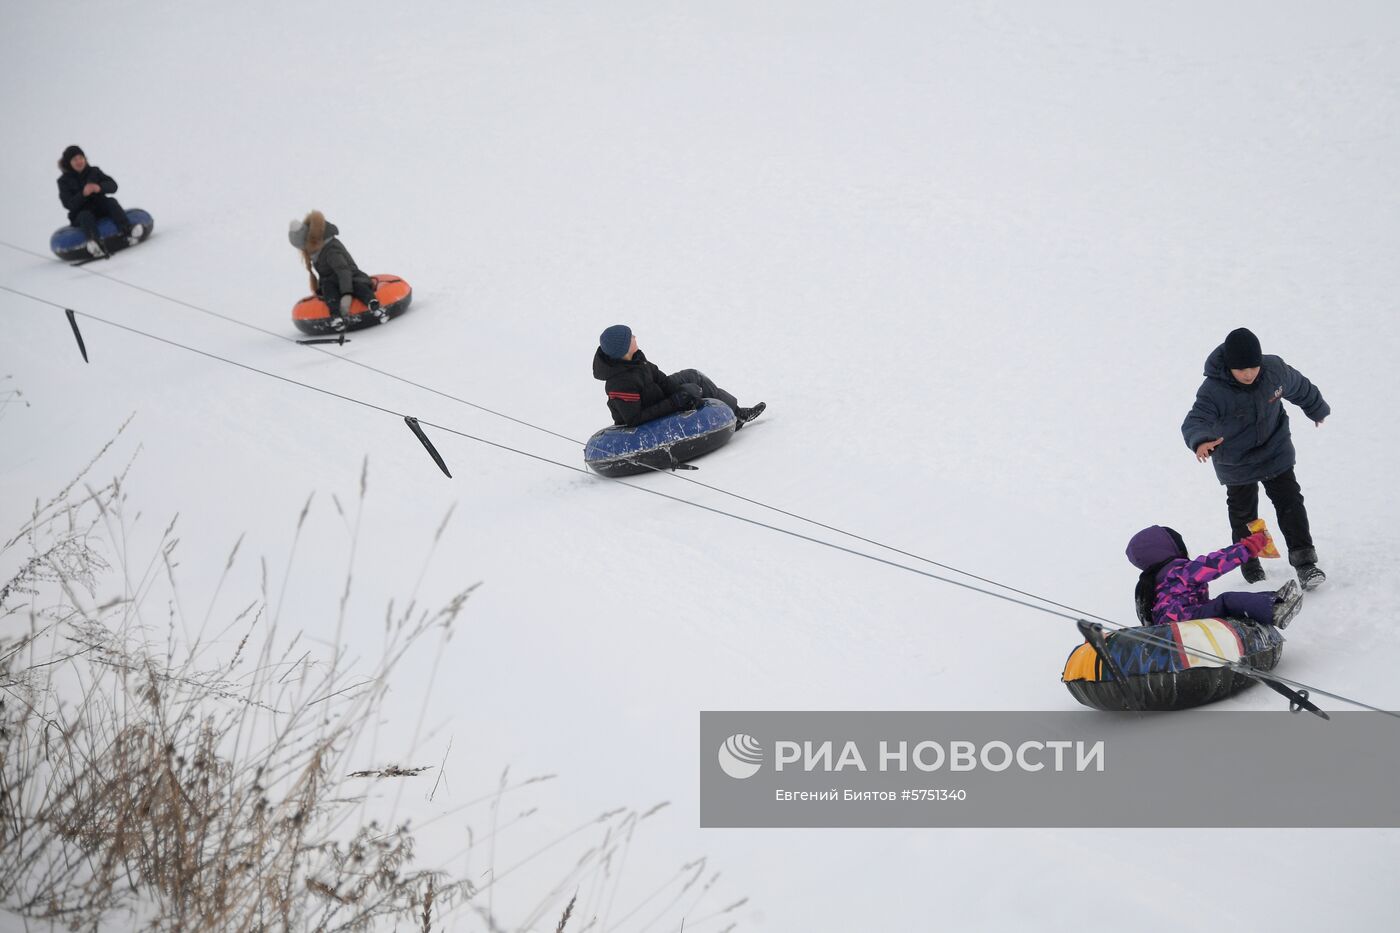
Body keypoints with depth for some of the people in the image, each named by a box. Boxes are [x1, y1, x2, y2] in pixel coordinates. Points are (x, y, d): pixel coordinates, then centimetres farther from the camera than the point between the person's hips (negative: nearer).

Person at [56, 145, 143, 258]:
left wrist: (100, 188, -23)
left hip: (101, 209, 2)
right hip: (80, 214, -2)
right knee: (86, 216, -35)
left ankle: (128, 232, -49)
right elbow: (69, 203, -11)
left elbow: (113, 186, -2)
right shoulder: (64, 181, 3)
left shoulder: (94, 171, 10)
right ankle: (95, 244, -64)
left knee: (111, 202, -27)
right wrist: (83, 194, -27)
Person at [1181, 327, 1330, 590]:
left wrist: (1318, 409, 23)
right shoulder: (1213, 390, -31)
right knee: (1244, 517, 11)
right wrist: (1201, 441, -67)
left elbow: (1301, 388, 3)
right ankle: (1250, 567, 29)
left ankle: (1305, 561, 7)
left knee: (1290, 504, 0)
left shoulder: (1275, 369, -19)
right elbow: (1194, 421, -42)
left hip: (1276, 453, 2)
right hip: (1237, 465, -2)